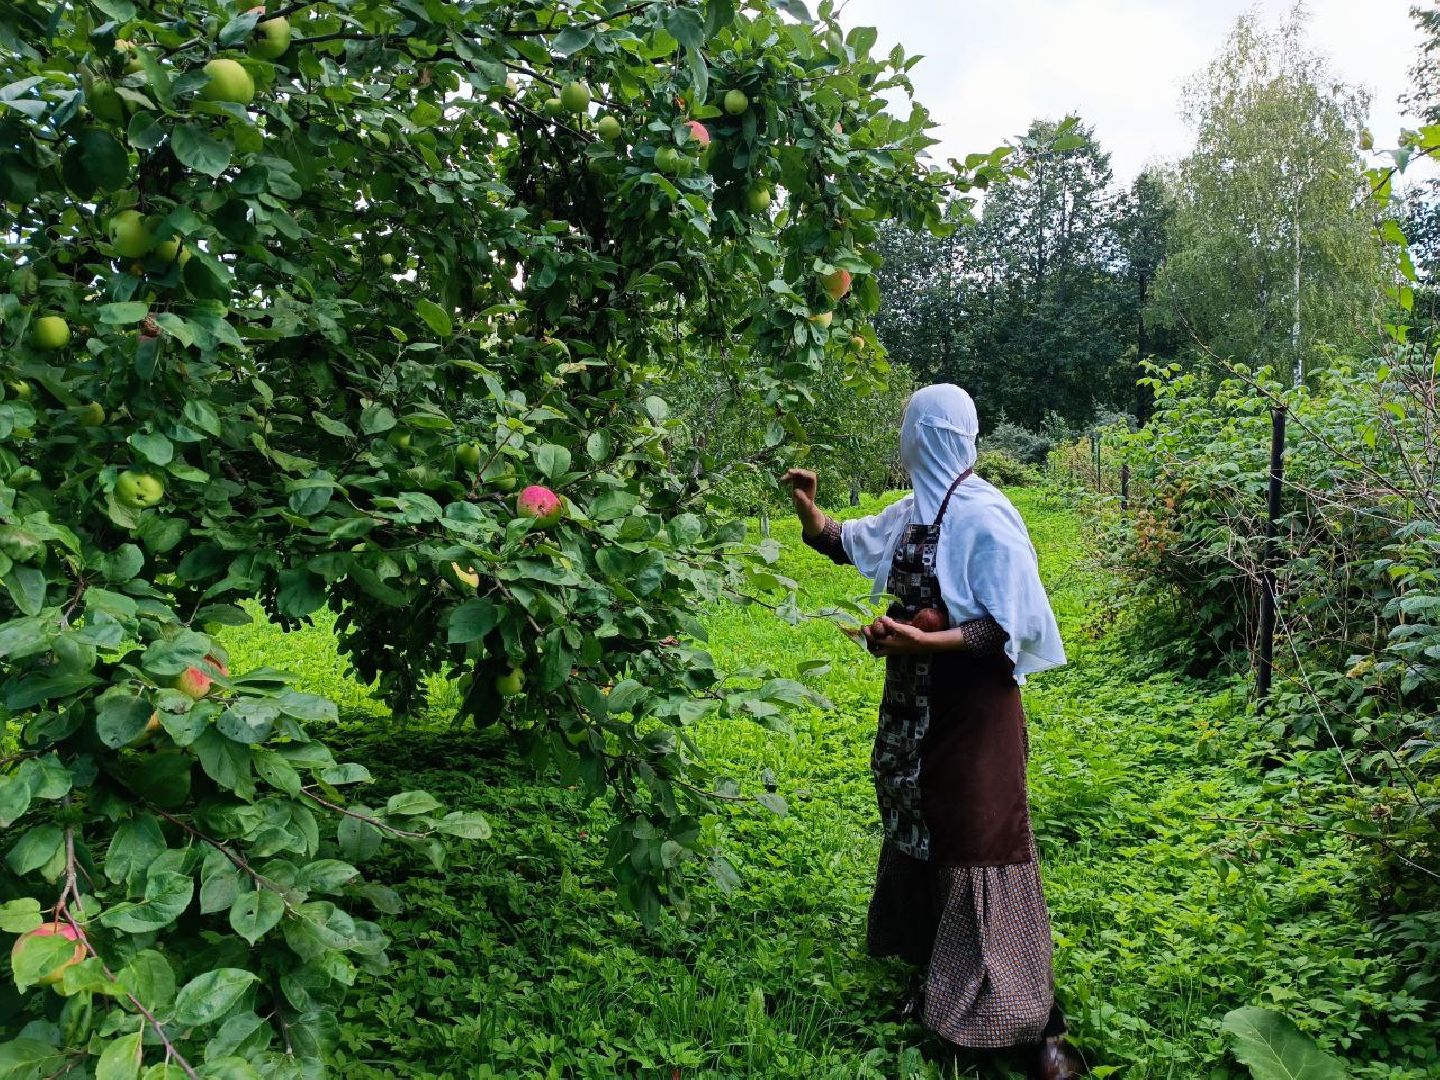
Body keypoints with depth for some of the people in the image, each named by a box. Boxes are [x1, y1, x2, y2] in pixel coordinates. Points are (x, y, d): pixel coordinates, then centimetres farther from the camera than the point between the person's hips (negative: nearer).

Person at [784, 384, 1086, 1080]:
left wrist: (920, 640, -27)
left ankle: (1036, 1024, 6)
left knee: (977, 845, -6)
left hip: (973, 709, -8)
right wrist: (807, 507, 6)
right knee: (918, 830, 19)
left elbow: (1005, 629, -20)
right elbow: (846, 543, 22)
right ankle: (932, 967, 38)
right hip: (915, 706, 9)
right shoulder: (912, 513, 6)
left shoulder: (984, 518, -18)